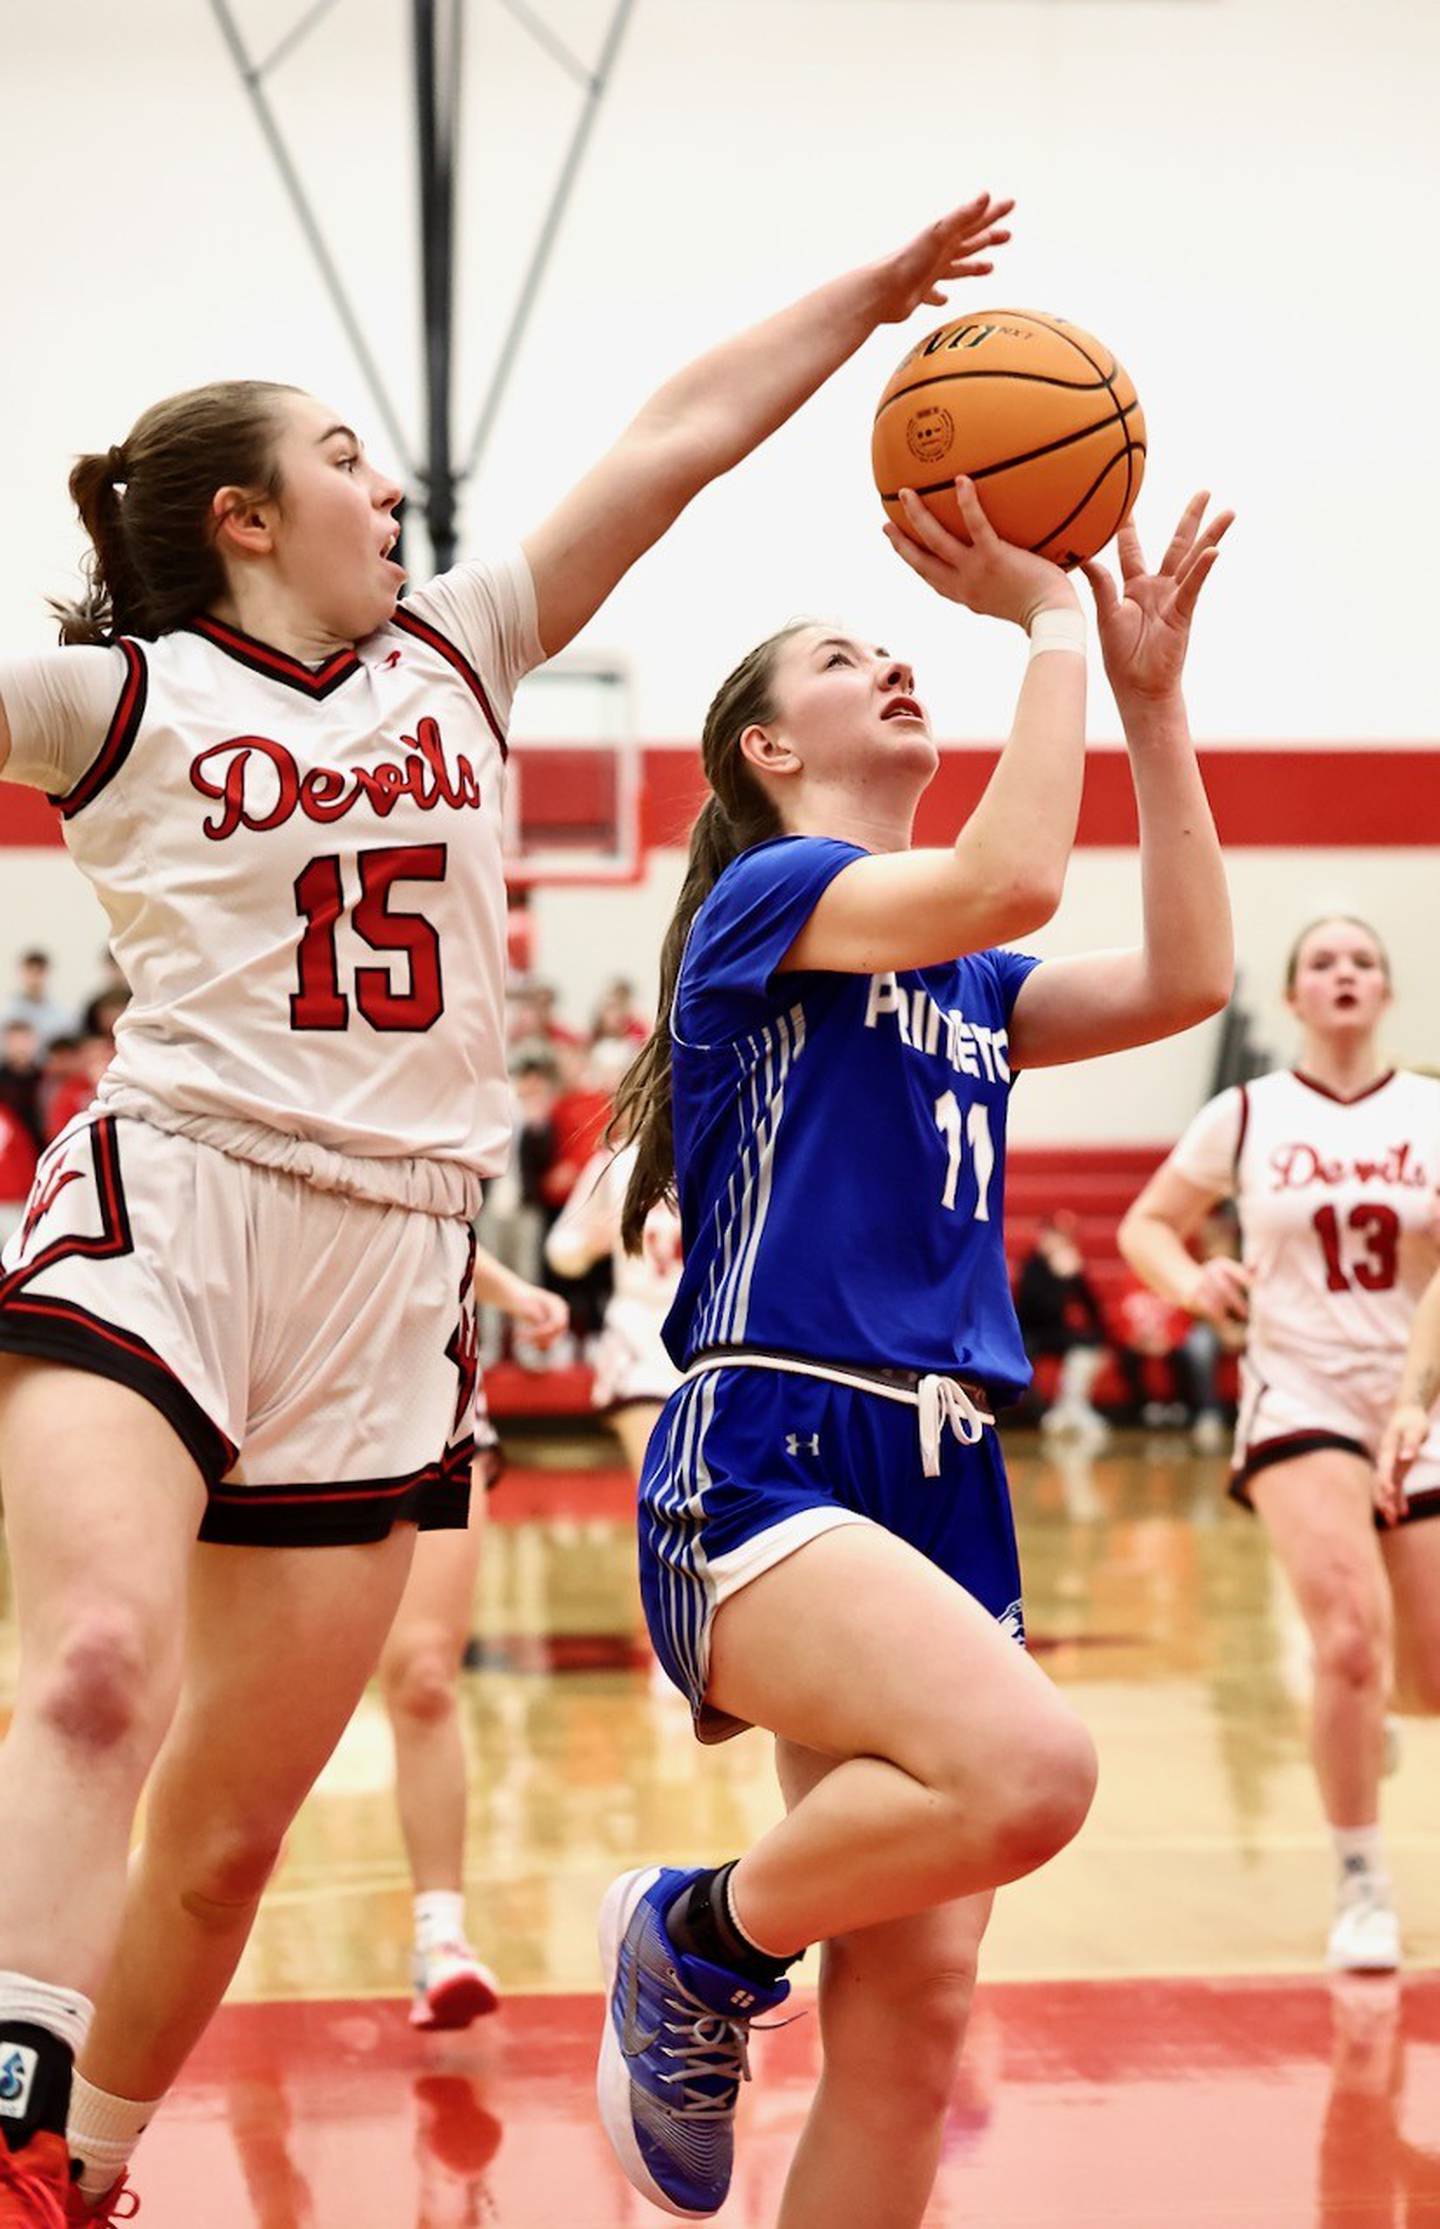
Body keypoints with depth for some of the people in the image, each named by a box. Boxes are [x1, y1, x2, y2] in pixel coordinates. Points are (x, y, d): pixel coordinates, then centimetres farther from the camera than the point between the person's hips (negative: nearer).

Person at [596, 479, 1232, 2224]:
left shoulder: (966, 980, 22)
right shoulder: (767, 892, 1)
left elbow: (1185, 979, 9)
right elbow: (1010, 876, -16)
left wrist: (1151, 696, 9)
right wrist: (1051, 623, -5)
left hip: (944, 1483, 8)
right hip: (763, 1465, -8)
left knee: (913, 2012, 0)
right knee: (1026, 1768, -32)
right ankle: (698, 1941, -5)